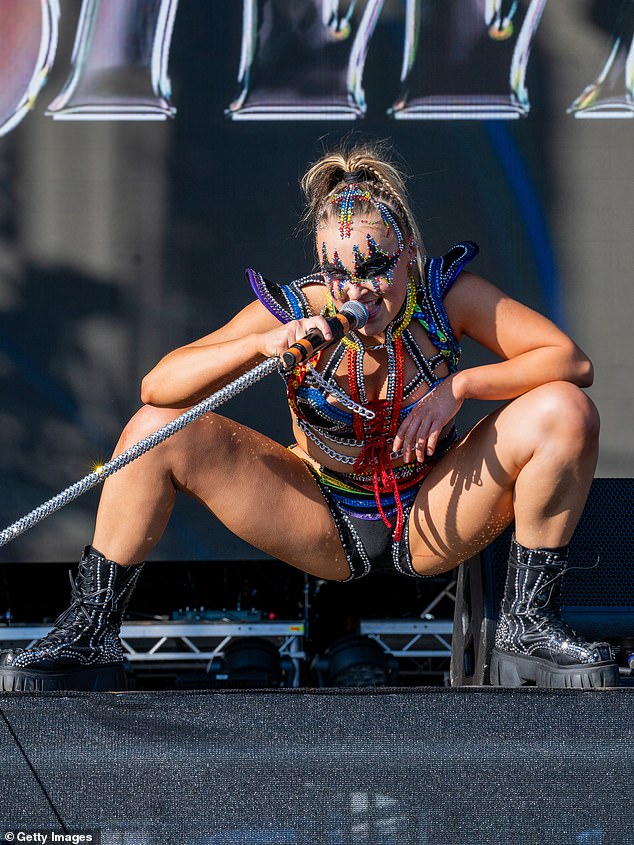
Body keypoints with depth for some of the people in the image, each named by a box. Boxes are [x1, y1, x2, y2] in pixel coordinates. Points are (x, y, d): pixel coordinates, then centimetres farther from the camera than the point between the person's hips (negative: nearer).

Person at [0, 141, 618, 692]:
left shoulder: (447, 295, -16)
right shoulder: (295, 312, -17)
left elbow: (572, 362, -17)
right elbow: (157, 385, -21)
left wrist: (459, 385, -29)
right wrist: (261, 345, -36)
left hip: (433, 526, 0)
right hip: (324, 527, 0)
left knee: (565, 412, -22)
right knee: (157, 428, -17)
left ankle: (528, 630, -9)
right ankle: (89, 635, -4)